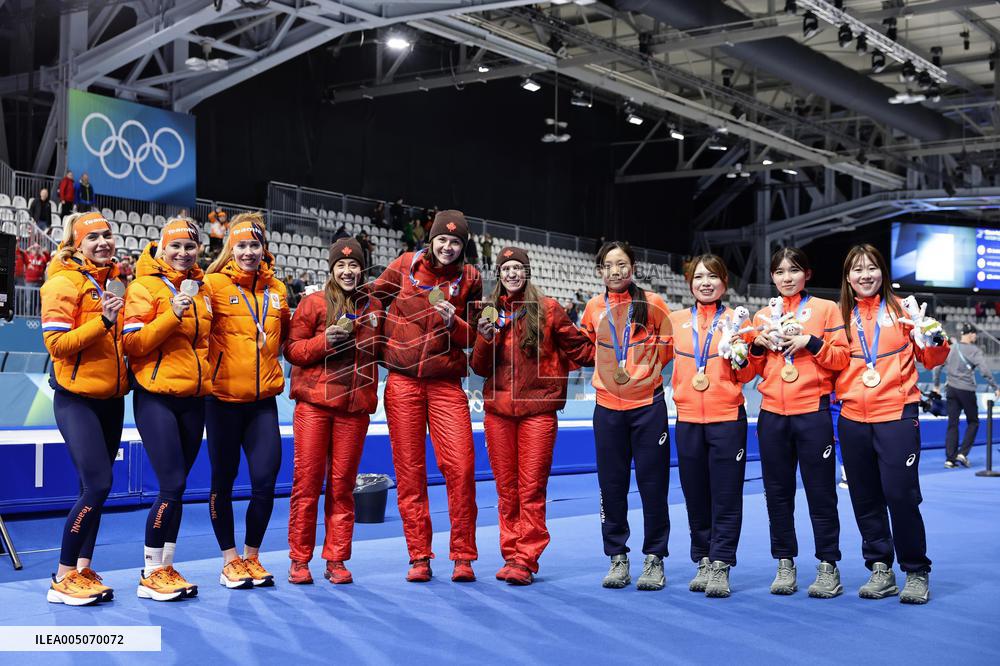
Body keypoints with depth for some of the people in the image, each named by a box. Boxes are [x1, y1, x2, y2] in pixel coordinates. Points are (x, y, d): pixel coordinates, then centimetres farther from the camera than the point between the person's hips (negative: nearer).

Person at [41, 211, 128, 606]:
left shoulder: (114, 280, 10)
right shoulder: (65, 283, -9)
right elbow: (57, 343, -16)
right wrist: (102, 321, -26)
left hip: (112, 398, 7)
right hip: (77, 399, -7)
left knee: (97, 488, 9)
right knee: (97, 485, -12)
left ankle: (83, 570, 18)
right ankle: (63, 579, -1)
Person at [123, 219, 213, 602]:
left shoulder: (202, 289, 13)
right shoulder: (145, 286, -4)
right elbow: (132, 343, -12)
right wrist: (172, 315, -22)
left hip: (194, 398, 6)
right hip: (157, 397, -6)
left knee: (176, 488, 10)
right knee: (172, 487, -10)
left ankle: (166, 568, 19)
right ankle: (150, 575, 2)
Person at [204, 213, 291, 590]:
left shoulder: (276, 289, 10)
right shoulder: (214, 284, -5)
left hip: (263, 399, 3)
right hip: (223, 398, -3)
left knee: (265, 481, -1)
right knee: (223, 480, 7)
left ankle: (252, 556, 17)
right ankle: (230, 559, 20)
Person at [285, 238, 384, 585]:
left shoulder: (373, 307, 12)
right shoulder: (314, 303, 2)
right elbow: (291, 349, 0)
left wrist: (372, 394, 7)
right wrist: (325, 340, -15)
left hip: (355, 405, 3)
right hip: (314, 402, -2)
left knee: (343, 484, 4)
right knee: (307, 481, -1)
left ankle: (336, 560, 11)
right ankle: (299, 560, 8)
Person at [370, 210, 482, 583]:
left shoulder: (469, 279, 6)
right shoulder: (405, 265, 5)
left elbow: (475, 337, 7)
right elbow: (373, 298, 18)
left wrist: (454, 322, -12)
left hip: (446, 383, 0)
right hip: (403, 382, 1)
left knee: (460, 467, -9)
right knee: (409, 471, 3)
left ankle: (463, 556, 2)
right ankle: (419, 556, 11)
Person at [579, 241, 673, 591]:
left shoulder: (652, 303, -3)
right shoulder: (594, 307, 4)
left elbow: (669, 345, 9)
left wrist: (648, 366, -1)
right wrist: (607, 369, 9)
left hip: (648, 405, -2)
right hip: (608, 407, 2)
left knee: (652, 483, 2)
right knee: (611, 484, 6)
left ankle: (654, 559, 12)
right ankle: (618, 558, 17)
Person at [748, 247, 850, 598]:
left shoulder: (826, 309, 4)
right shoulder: (763, 315, 14)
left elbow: (842, 357, -1)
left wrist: (811, 342, -14)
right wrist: (758, 345, -2)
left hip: (812, 412, -4)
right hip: (772, 414, 4)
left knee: (820, 490, -1)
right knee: (777, 491, 7)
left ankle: (828, 565, 7)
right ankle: (784, 563, 16)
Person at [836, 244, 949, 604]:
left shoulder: (901, 308, 3)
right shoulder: (840, 315, 9)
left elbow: (929, 358, 6)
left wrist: (937, 343, -15)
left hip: (897, 415, -3)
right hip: (853, 418, 3)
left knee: (901, 495, -6)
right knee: (866, 499, 9)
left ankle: (916, 573, 9)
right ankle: (880, 570, 21)